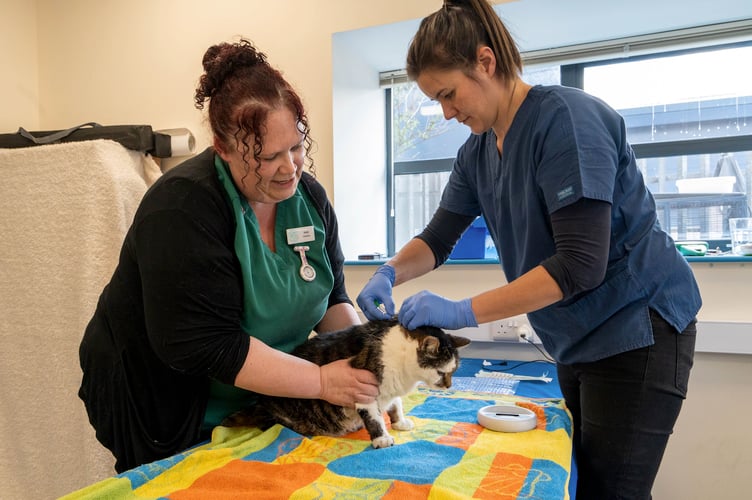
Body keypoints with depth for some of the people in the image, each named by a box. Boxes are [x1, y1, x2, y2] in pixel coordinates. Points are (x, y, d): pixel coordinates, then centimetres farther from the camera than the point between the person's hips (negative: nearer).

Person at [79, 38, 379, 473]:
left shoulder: (308, 195, -7)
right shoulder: (183, 209, -27)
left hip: (253, 403, 6)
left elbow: (331, 299, 0)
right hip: (161, 408, -5)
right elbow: (203, 345, -31)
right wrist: (322, 380, -30)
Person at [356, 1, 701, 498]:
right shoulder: (478, 151, 2)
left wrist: (462, 313, -29)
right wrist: (388, 274, -13)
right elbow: (438, 238, 7)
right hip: (577, 341, 8)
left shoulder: (566, 118, -21)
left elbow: (581, 263, -27)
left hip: (637, 331, -7)